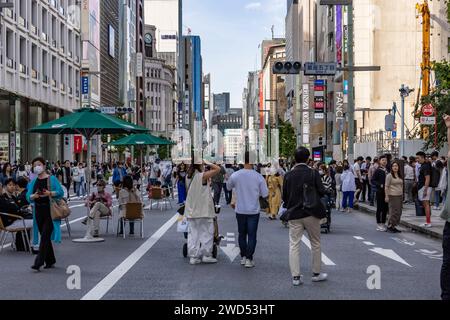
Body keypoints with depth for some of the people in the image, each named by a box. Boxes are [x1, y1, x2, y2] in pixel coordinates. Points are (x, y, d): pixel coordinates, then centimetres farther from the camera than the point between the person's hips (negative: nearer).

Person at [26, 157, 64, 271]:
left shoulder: (52, 179, -1)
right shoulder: (33, 182, 13)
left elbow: (60, 192, -8)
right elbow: (28, 196, 5)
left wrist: (50, 193, -24)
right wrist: (34, 196, -17)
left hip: (50, 211, -5)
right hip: (38, 211, 5)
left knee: (45, 236, -11)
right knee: (45, 237, 11)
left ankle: (39, 262, -15)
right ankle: (50, 261, 21)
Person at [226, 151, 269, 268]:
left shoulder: (235, 175, -9)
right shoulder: (259, 177, -12)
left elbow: (228, 187, 10)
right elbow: (265, 194, -6)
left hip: (240, 210, 2)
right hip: (254, 210, -2)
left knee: (242, 234, 16)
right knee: (252, 235, 4)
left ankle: (243, 257, 21)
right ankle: (249, 259, 1)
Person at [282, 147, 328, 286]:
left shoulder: (288, 175, -3)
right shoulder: (313, 173, -9)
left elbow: (285, 196, 0)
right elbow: (322, 192, -10)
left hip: (294, 214, 1)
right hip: (311, 213, -1)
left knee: (294, 245, 4)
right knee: (316, 244, 14)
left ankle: (295, 276, 2)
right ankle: (316, 273, 21)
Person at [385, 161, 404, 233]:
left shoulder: (400, 176, 15)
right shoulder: (389, 175, -6)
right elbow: (386, 186, -9)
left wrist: (402, 195, 18)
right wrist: (386, 196, -13)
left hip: (399, 196, 7)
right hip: (392, 196, -7)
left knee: (399, 212, 6)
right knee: (393, 212, -10)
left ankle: (394, 226, 13)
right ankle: (389, 226, -2)